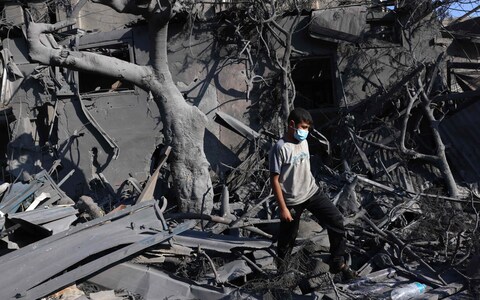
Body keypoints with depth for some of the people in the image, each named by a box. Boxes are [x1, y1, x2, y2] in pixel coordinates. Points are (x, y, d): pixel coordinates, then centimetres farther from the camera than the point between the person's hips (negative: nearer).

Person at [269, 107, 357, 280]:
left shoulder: (303, 142, 4)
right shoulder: (280, 148, -19)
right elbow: (274, 180, -17)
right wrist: (283, 208, -18)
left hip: (312, 192, 6)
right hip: (292, 201, -6)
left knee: (336, 220, -5)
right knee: (288, 238, 9)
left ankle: (338, 263, 7)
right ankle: (281, 270, 32)